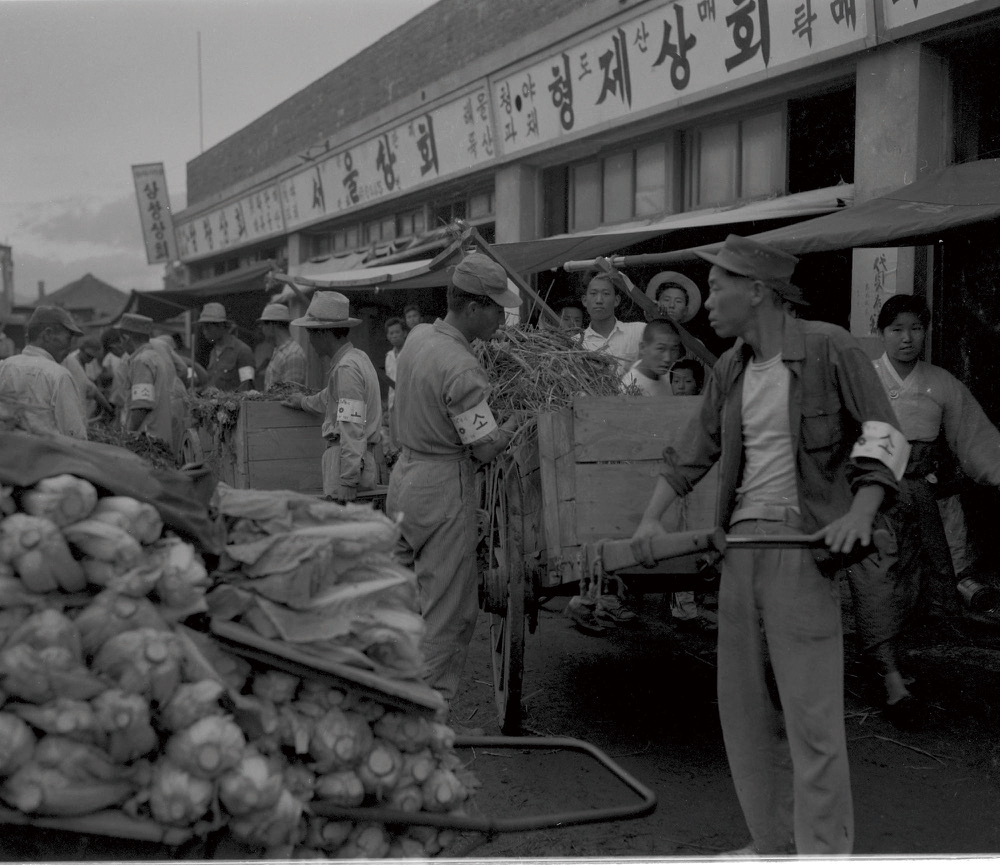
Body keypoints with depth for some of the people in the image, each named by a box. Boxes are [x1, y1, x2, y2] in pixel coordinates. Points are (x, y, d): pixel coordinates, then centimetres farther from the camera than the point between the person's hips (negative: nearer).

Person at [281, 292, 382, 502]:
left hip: (348, 459, -10)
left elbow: (352, 430, -22)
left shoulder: (346, 368, -16)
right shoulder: (357, 357, 16)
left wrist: (347, 484, -24)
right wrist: (304, 402, 55)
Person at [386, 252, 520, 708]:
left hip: (405, 473, 9)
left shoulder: (417, 337, 4)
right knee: (448, 609, 0)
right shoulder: (463, 370, -23)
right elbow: (485, 448, -19)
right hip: (444, 488, -9)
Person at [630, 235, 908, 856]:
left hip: (804, 545, -6)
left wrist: (860, 513, -23)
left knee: (811, 713, -6)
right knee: (743, 705, 10)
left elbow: (885, 437, -9)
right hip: (741, 543, 7)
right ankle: (773, 844, 24)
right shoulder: (731, 370, 12)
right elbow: (694, 451, 17)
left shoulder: (830, 349, -6)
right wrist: (652, 519, 7)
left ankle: (825, 850, 5)